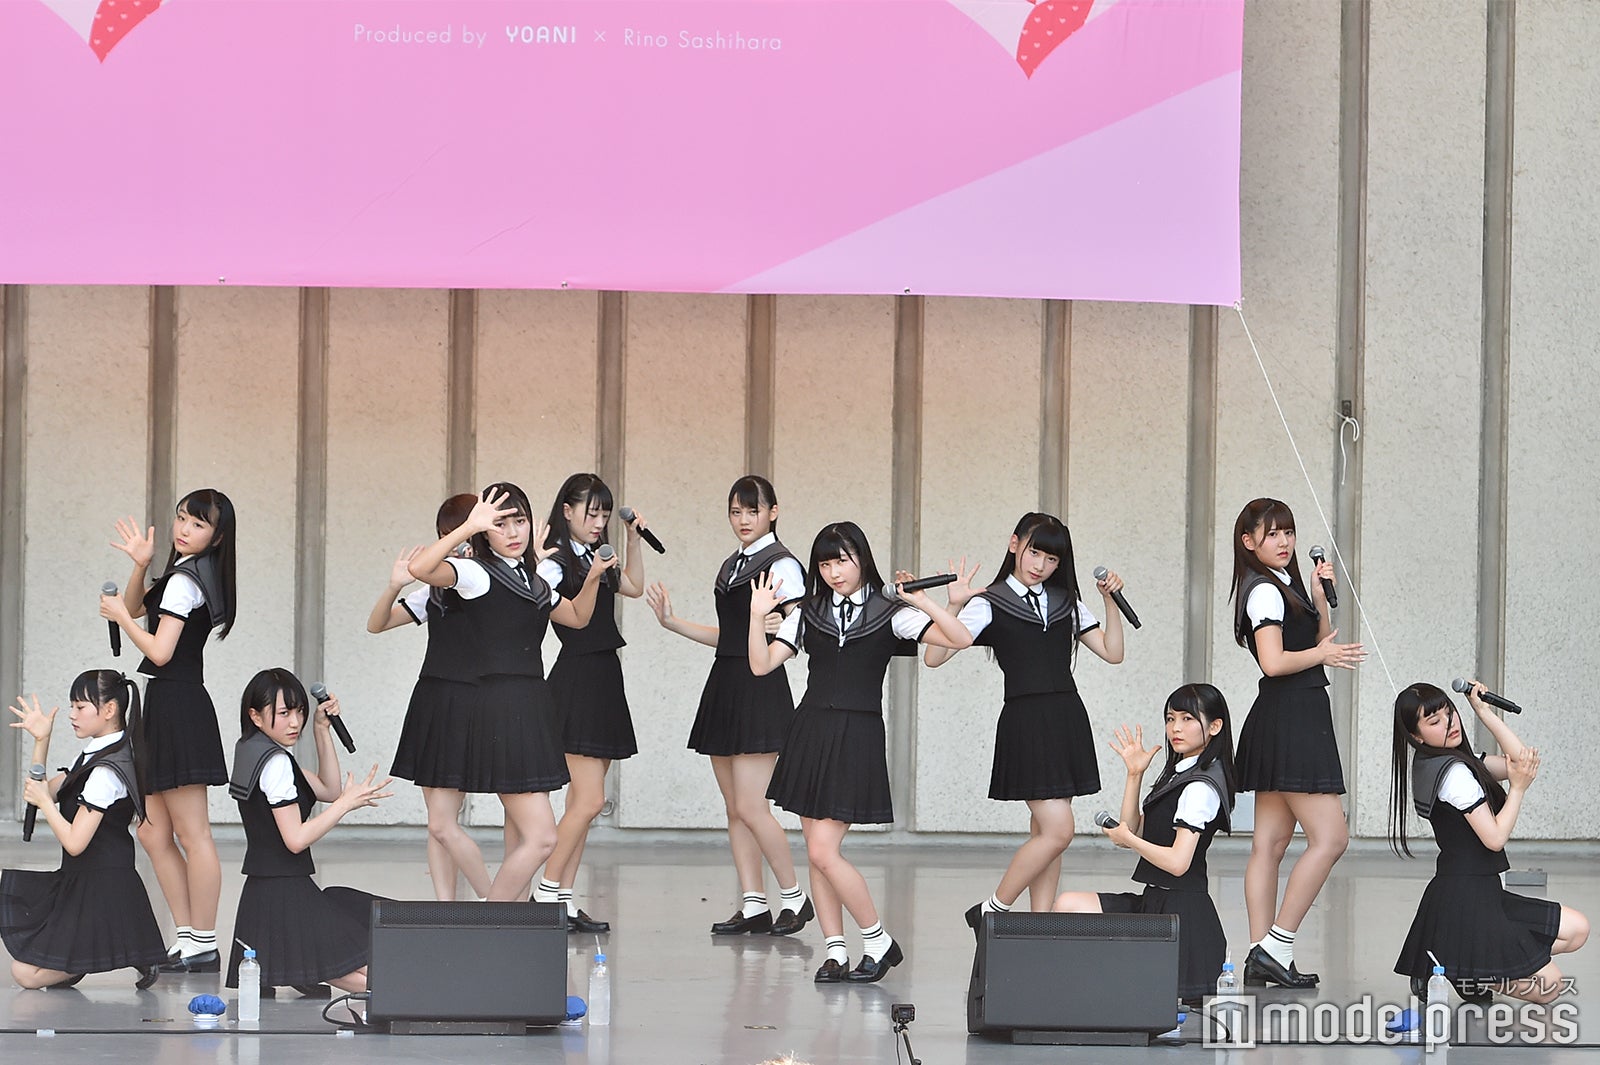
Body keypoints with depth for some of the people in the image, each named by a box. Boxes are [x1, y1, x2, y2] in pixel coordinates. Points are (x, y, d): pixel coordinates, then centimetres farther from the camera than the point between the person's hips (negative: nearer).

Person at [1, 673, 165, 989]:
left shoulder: (106, 772, -21)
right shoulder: (95, 755, 10)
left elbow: (74, 842, -24)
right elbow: (42, 791, 17)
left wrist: (45, 802, -11)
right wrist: (41, 740, 7)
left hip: (102, 890, -10)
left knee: (25, 973, -9)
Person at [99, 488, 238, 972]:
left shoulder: (183, 580, -14)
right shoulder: (188, 574, 15)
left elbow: (159, 652, -19)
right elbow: (136, 608, 25)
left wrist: (120, 617, -4)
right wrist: (141, 565, 8)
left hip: (176, 709, -10)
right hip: (164, 707, 10)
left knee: (193, 834, -6)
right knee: (154, 834, 12)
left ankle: (203, 947, -4)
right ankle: (188, 939, 14)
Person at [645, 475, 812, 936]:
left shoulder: (782, 565, -9)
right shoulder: (730, 566, 17)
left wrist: (775, 623, -34)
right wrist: (672, 622, 20)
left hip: (761, 688, -9)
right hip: (725, 686, 9)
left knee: (751, 807, -11)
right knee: (734, 808, 7)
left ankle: (794, 896, 3)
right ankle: (753, 906, 10)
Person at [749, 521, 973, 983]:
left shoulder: (890, 614, 1)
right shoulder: (808, 614, 11)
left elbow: (961, 638, -8)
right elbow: (762, 665, 4)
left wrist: (925, 603, -19)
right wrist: (757, 616, -8)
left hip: (857, 736, -5)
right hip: (808, 733, 5)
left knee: (824, 851, -12)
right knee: (815, 850, 4)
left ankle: (879, 941, 3)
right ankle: (836, 952, 11)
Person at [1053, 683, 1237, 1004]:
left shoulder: (1201, 787, -15)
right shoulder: (1176, 775, 16)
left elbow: (1177, 862, -22)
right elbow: (1131, 829, 16)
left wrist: (1127, 839, -7)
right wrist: (1134, 774, 8)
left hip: (1180, 912, -9)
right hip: (1153, 903, 9)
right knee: (1069, 905, -4)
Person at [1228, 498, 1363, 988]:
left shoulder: (1285, 588, 20)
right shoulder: (1265, 591, -11)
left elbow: (1324, 642, 17)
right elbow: (1274, 661, -21)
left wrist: (1321, 598, 5)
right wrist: (1322, 654, -8)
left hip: (1289, 721, 10)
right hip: (1290, 720, -10)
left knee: (1271, 842, 6)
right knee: (1330, 837, -12)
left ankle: (1262, 955, 4)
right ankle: (1276, 946, -13)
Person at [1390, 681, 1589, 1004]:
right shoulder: (1454, 772, -18)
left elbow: (1520, 760, 9)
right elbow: (1494, 838, -19)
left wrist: (1483, 711, 7)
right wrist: (1518, 789, -12)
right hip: (1466, 901, -10)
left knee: (1576, 930, 12)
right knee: (1548, 986, -8)